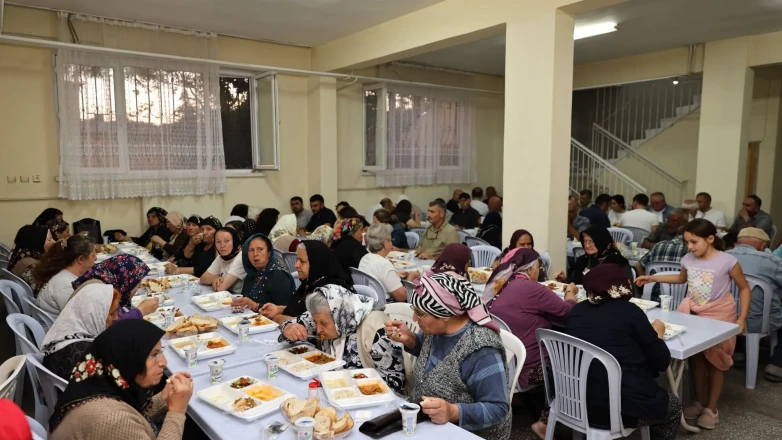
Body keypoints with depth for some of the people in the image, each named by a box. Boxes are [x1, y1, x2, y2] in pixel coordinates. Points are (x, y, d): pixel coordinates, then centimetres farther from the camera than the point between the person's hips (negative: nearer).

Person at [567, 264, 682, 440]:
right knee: (673, 406, 25)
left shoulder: (577, 311, 4)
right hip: (620, 409, -5)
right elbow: (662, 362, -3)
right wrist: (657, 334, 15)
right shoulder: (629, 311, -9)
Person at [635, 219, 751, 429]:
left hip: (719, 316, -4)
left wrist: (742, 318, -13)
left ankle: (711, 408, 22)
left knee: (715, 361, 7)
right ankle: (699, 402, 29)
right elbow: (682, 278, 17)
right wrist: (652, 278, 9)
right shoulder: (688, 260, -4)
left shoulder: (727, 262, -19)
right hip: (694, 313, 4)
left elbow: (744, 288, -7)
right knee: (696, 358, 12)